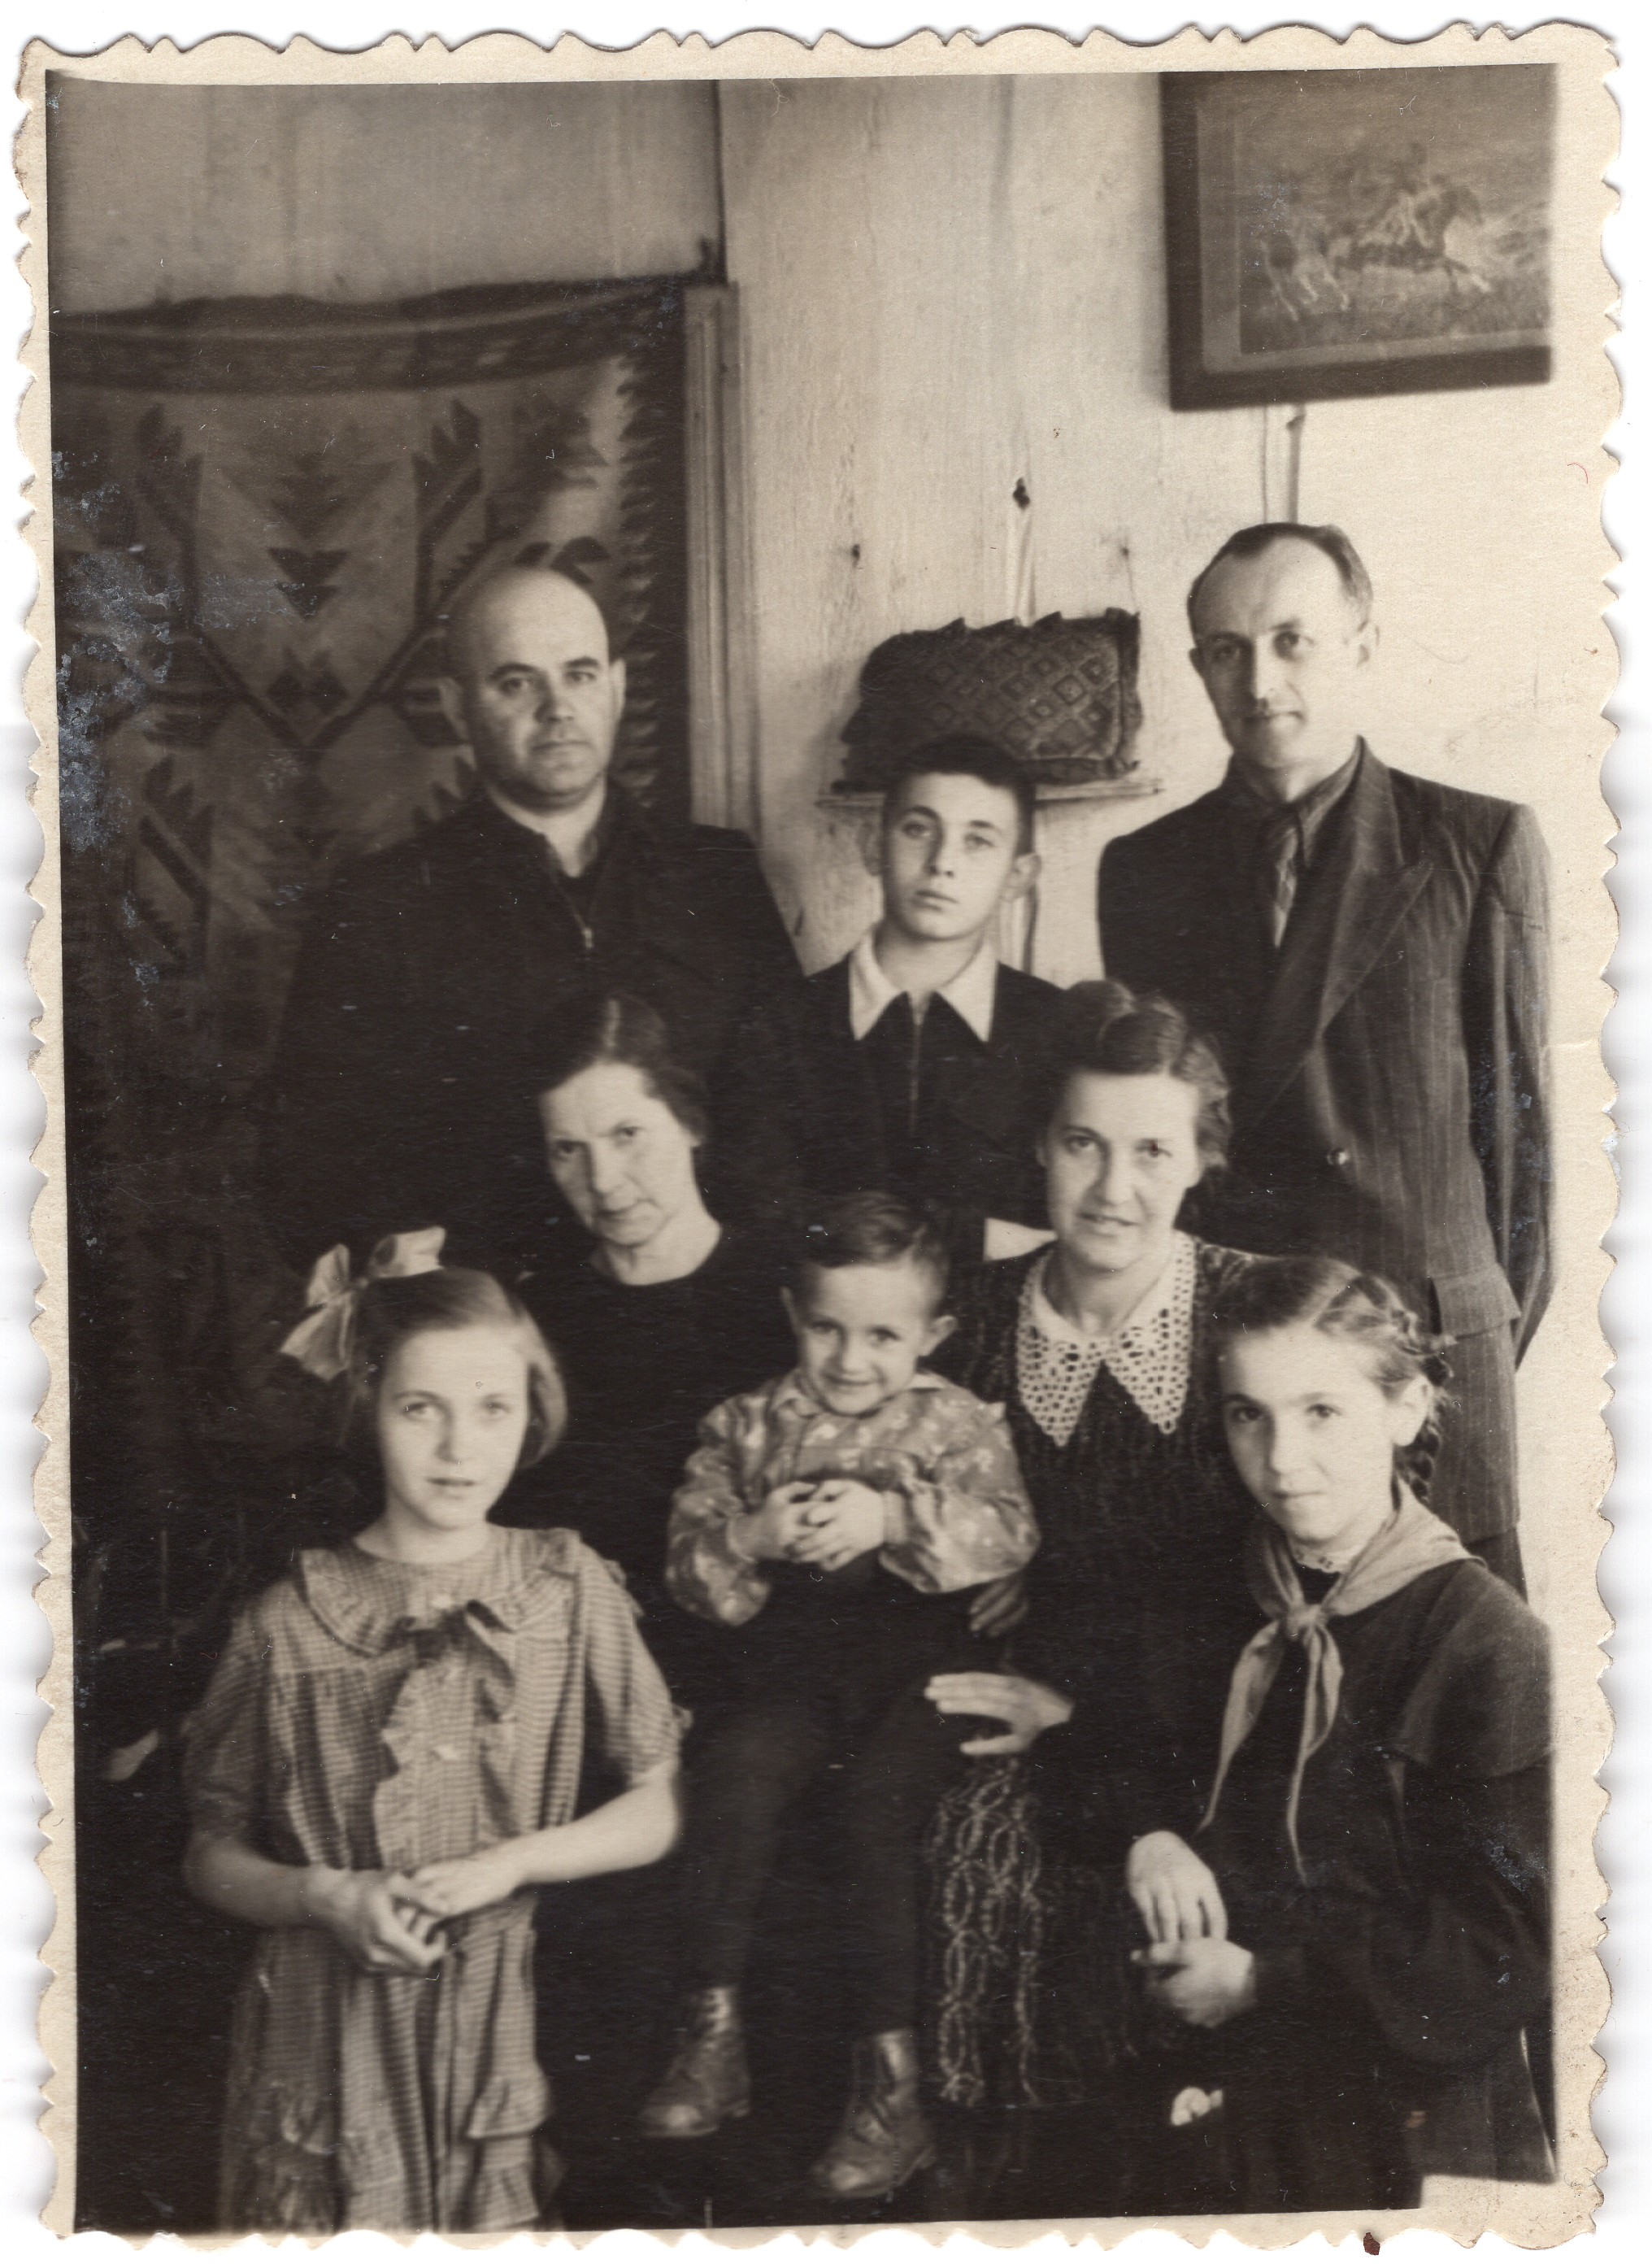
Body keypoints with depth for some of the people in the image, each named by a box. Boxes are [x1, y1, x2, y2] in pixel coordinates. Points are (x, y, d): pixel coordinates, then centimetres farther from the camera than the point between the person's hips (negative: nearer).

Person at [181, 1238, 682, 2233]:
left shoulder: (569, 1586, -3)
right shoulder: (291, 1621, -5)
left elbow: (657, 1811, 2)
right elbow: (213, 1855, 4)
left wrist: (507, 1862, -11)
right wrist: (324, 1897, -14)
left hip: (501, 2034, 1)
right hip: (321, 2044, 0)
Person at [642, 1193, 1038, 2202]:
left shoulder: (957, 1421, 8)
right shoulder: (750, 1425, 15)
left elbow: (1011, 1534, -9)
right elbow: (688, 1556, 9)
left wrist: (891, 1518, -21)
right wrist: (750, 1538, -13)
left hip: (924, 1657, -2)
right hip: (798, 1662, 2)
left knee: (880, 1791, -28)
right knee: (739, 1761, -27)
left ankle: (892, 2078, -19)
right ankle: (714, 2033, -17)